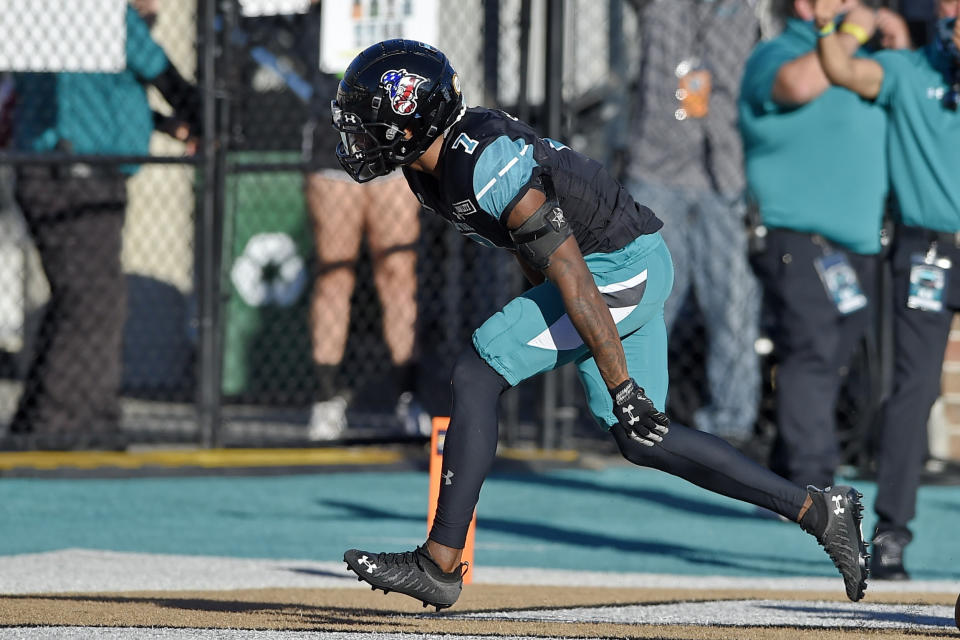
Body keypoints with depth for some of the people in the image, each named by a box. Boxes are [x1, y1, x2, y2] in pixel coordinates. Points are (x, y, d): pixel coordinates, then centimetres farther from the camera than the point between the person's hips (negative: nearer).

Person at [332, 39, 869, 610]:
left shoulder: (486, 162, -27)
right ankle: (820, 511, 19)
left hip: (622, 266, -10)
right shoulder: (429, 164, 2)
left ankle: (439, 566, -12)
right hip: (630, 272, 10)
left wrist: (621, 386, -28)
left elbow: (571, 277, -28)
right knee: (640, 441, 13)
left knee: (476, 376, -15)